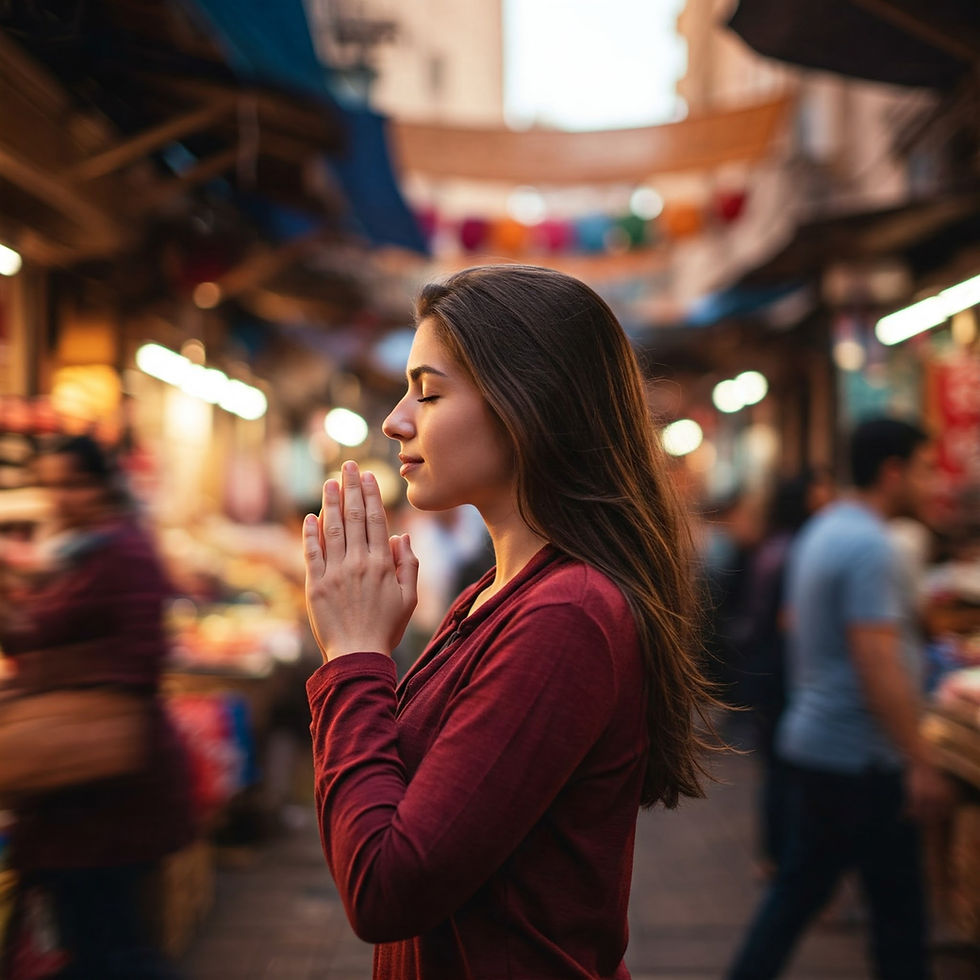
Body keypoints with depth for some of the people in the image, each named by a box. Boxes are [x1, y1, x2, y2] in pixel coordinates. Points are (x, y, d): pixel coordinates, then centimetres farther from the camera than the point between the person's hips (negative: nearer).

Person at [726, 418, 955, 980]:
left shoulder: (823, 530, 12)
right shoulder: (867, 544, -19)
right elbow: (876, 665, -24)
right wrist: (921, 764, -21)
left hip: (813, 742, 10)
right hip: (860, 759, -9)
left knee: (801, 889, 15)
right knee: (898, 906, 4)